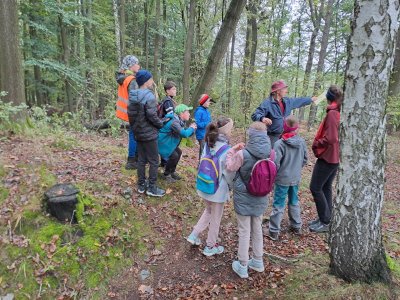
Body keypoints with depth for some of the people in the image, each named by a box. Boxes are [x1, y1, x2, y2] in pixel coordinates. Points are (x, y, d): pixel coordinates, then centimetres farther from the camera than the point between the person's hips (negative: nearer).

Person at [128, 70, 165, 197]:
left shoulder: (133, 96, 6)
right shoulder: (149, 96, -20)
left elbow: (130, 114, 10)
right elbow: (152, 116, -22)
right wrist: (161, 124, -5)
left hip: (138, 133, 8)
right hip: (149, 134, -8)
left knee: (141, 160, 15)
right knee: (154, 161, 2)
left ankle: (141, 186, 23)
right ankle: (152, 188, 8)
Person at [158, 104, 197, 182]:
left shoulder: (180, 121, 2)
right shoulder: (174, 122, -30)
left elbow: (185, 133, 9)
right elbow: (184, 134, -40)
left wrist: (191, 129, -10)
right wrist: (191, 128, -21)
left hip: (169, 142, 10)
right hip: (163, 142, -10)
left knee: (178, 152, 11)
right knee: (174, 156, -16)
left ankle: (172, 172, 26)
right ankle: (166, 174, 6)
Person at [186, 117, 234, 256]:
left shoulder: (208, 145, -5)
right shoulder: (226, 150, -23)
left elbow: (202, 164, 3)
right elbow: (228, 174, -18)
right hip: (218, 190, -6)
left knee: (208, 211, 29)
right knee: (215, 218, 14)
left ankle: (194, 235, 30)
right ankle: (210, 247, 31)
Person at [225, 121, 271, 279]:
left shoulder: (242, 154, -23)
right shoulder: (270, 153, -11)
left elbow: (229, 167, -6)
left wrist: (233, 150, 1)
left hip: (243, 198, -4)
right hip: (260, 199, 4)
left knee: (244, 232, 9)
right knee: (257, 229, 22)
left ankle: (243, 267, 23)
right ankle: (258, 261, 39)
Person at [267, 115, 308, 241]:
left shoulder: (280, 143, -22)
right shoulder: (302, 142, -5)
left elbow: (275, 163, -21)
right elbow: (305, 160, 5)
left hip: (282, 179, -5)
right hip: (296, 178, 5)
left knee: (278, 204, 5)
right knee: (294, 202, 22)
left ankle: (274, 231, 11)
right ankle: (296, 226, 35)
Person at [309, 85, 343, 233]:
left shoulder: (332, 113, -18)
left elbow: (330, 138, -24)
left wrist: (316, 144, -9)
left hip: (327, 156, -9)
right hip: (336, 157, 9)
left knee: (315, 187, -1)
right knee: (326, 187, 16)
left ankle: (325, 222, 7)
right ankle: (326, 218, 25)